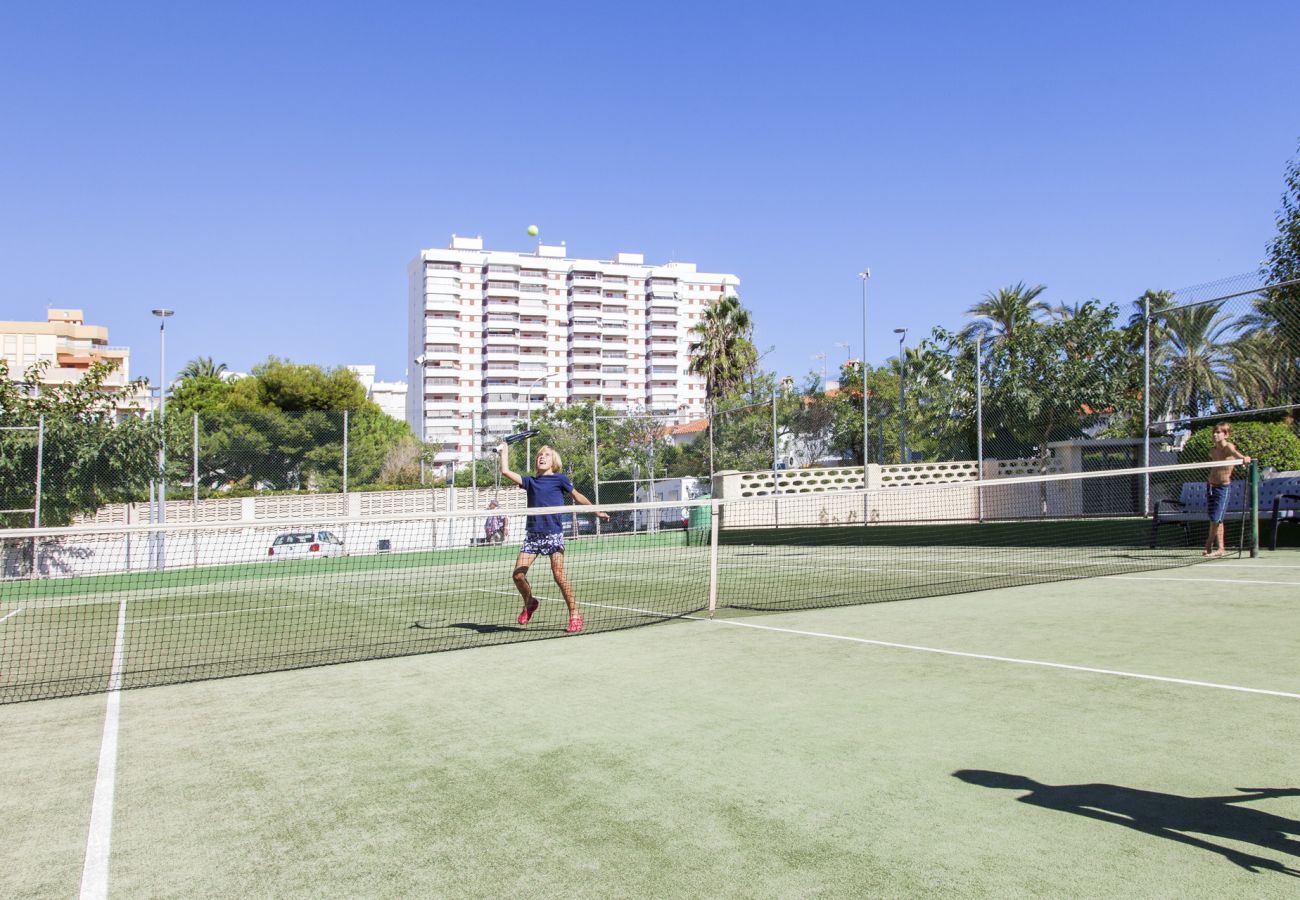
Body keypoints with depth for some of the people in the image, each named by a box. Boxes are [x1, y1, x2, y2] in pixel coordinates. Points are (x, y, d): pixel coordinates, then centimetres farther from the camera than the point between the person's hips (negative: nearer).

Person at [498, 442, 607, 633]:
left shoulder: (559, 478, 5)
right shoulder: (530, 481, 14)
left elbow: (578, 496, 14)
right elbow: (505, 472, 8)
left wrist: (596, 511, 16)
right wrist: (504, 451, 18)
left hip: (553, 533, -4)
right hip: (532, 533, 4)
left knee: (558, 575, -11)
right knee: (518, 575, -3)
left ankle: (574, 614, 0)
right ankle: (529, 603, 24)